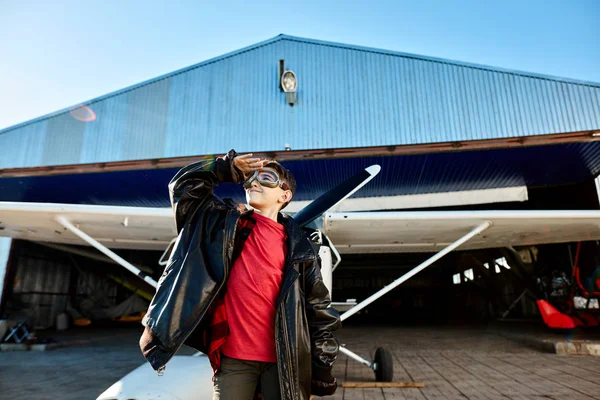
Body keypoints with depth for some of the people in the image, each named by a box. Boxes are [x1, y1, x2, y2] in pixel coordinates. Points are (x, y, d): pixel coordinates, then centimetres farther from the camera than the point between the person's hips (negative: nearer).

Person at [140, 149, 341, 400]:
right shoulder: (227, 223, 7)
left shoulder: (298, 247, 2)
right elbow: (184, 185, 9)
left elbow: (319, 309, 3)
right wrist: (228, 168, 2)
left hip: (282, 360, 0)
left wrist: (321, 370, 2)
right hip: (233, 358, 1)